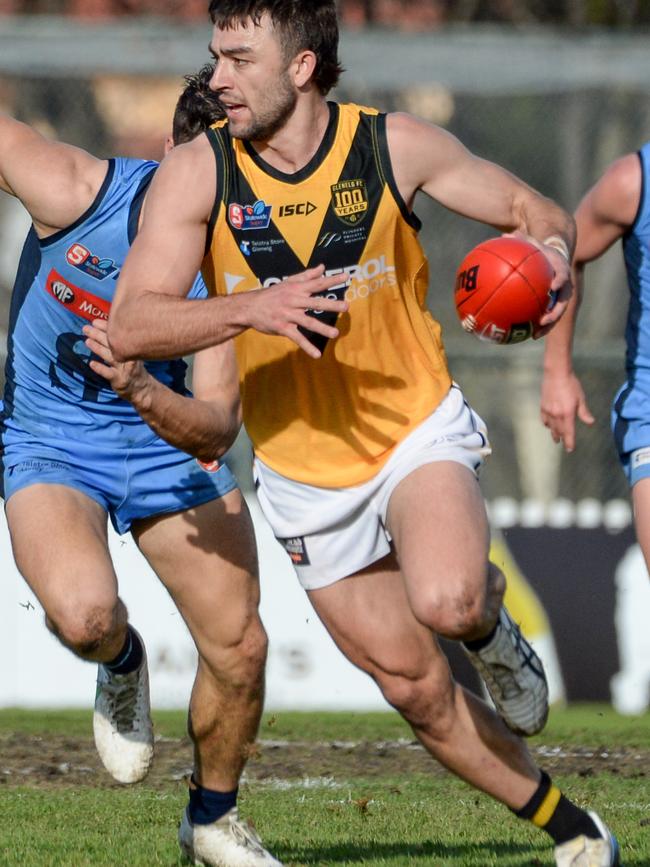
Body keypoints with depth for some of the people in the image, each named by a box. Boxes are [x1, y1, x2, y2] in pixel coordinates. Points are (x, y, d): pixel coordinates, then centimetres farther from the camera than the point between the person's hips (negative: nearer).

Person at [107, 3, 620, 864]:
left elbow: (529, 206, 3)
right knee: (416, 689, 6)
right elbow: (129, 327, -20)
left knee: (445, 601, -32)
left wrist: (553, 251, -21)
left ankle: (490, 625, 5)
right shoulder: (197, 173, -12)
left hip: (419, 430, -2)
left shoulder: (394, 146, -11)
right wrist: (252, 308, -35)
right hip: (304, 467, 2)